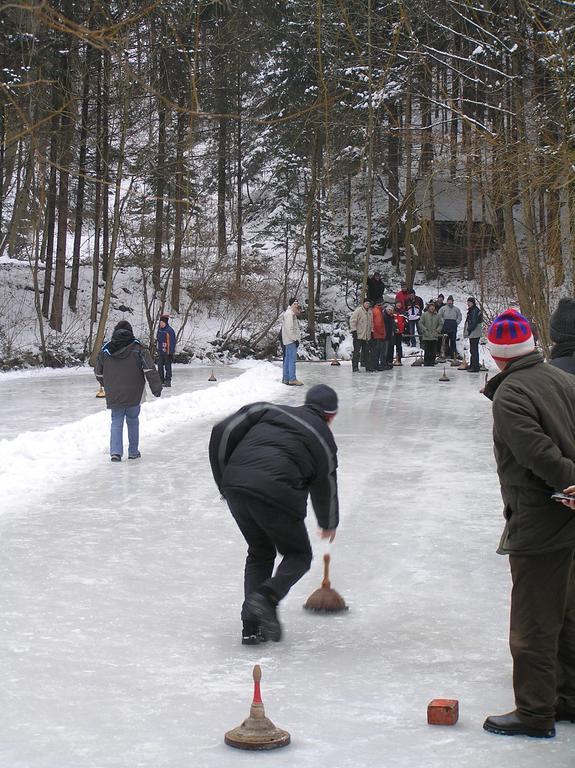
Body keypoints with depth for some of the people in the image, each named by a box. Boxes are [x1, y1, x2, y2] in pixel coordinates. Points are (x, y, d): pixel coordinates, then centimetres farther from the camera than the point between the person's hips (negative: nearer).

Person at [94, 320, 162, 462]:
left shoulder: (105, 351, 4)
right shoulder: (138, 349, -5)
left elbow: (98, 372, 16)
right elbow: (149, 370, -11)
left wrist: (106, 385, 34)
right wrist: (156, 388, -6)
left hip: (114, 396, 2)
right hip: (133, 395, -2)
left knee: (116, 422, 9)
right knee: (133, 421, 13)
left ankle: (115, 452, -7)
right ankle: (133, 452, 18)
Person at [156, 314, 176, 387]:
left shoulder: (170, 330, -14)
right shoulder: (160, 330, 11)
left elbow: (172, 342, -15)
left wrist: (170, 352, -17)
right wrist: (157, 349, 21)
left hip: (167, 352, -8)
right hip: (160, 351, 8)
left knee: (167, 366, -2)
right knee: (160, 366, 10)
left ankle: (168, 381, 4)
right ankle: (161, 380, 18)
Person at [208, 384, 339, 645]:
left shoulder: (269, 410, 20)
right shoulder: (324, 440, 16)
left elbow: (223, 431, 9)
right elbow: (325, 490, 26)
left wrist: (224, 481, 16)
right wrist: (329, 525, 46)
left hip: (235, 485, 4)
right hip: (277, 494, -4)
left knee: (260, 552, 24)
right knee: (298, 555, 18)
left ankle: (251, 627, 17)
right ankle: (267, 596, -9)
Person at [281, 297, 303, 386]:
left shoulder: (291, 314, 21)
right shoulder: (289, 313, -14)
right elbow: (289, 328, -21)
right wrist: (295, 339, -19)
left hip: (288, 340, 11)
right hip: (291, 340, -11)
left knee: (287, 359, 13)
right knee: (292, 359, -10)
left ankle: (286, 378, 18)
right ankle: (292, 379, -11)